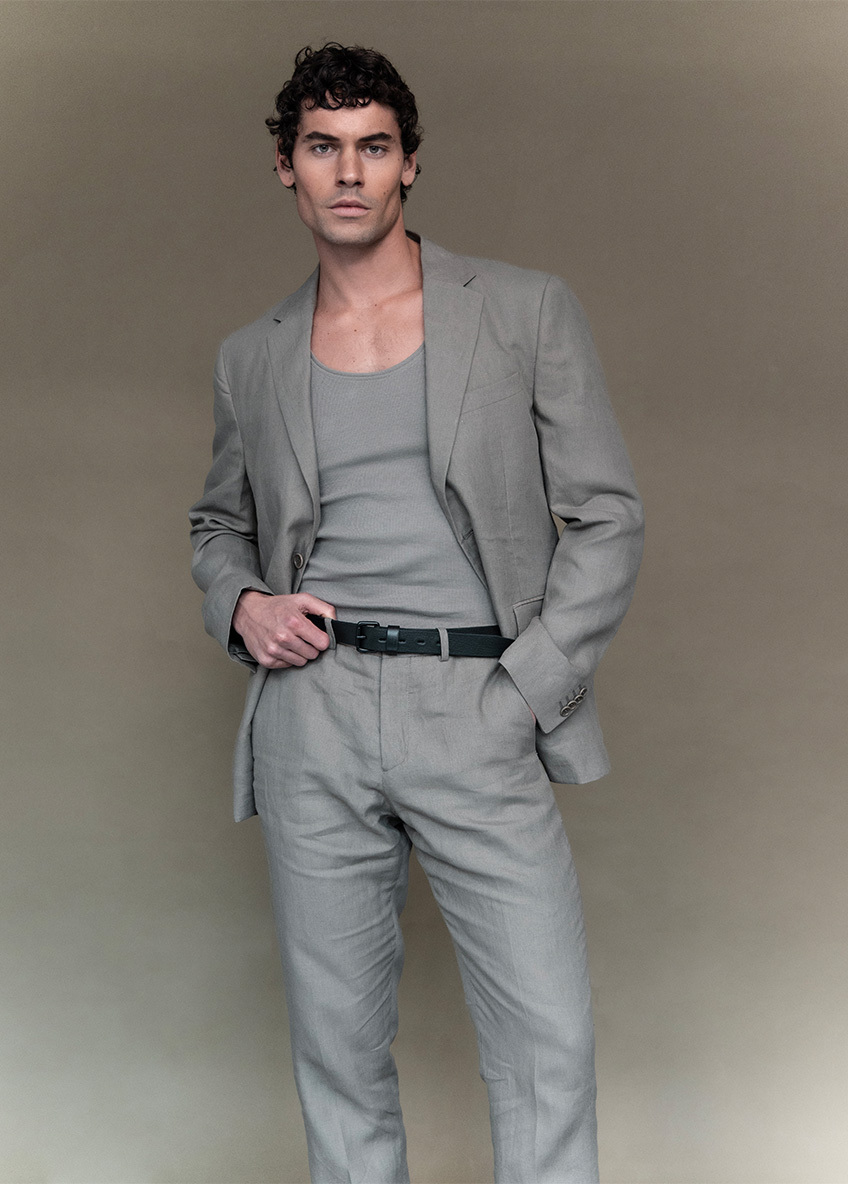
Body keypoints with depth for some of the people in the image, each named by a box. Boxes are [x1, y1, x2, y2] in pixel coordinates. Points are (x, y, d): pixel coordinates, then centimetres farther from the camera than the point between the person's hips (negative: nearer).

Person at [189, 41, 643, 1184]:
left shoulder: (527, 310, 4)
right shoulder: (252, 358, 12)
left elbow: (608, 515, 2)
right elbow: (217, 522, 25)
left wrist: (522, 694, -8)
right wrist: (241, 606, 2)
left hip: (478, 712, -2)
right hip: (311, 715, 3)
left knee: (550, 1040, -6)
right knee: (338, 1048, 9)